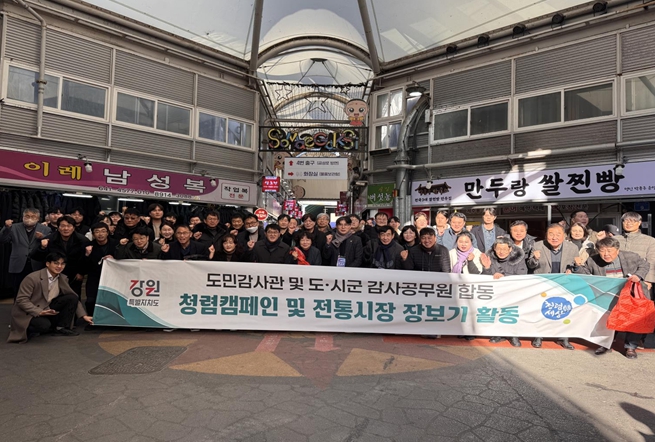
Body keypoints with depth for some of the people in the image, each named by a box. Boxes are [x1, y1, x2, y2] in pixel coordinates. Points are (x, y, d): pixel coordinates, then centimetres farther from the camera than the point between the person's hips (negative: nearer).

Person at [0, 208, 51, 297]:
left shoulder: (45, 230, 6)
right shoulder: (14, 228, 10)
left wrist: (43, 238, -17)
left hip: (37, 267, -1)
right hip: (19, 267, 1)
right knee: (18, 294, 7)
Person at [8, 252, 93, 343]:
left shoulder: (63, 278, 0)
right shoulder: (32, 278, -19)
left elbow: (74, 298, 3)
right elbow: (21, 299, -19)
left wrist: (84, 315, -6)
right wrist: (39, 312, -31)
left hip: (47, 310, 6)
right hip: (28, 313, -6)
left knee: (72, 298, -11)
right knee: (44, 325, -36)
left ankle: (61, 328, -2)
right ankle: (27, 329, -1)